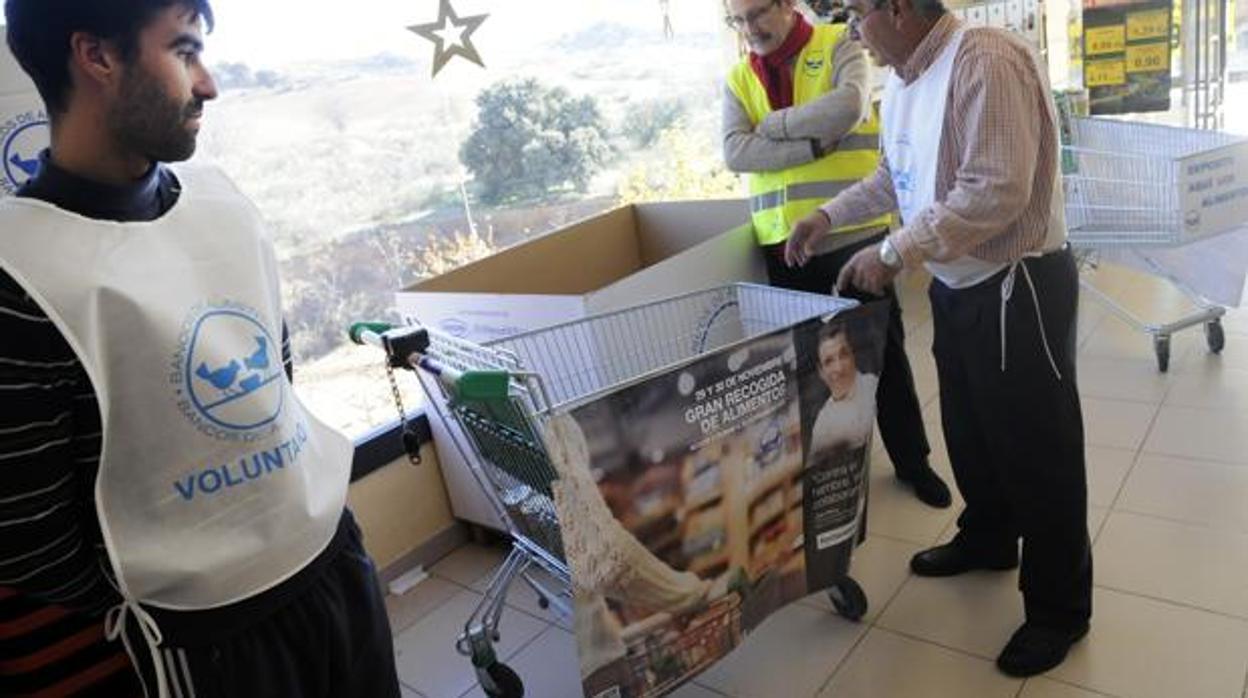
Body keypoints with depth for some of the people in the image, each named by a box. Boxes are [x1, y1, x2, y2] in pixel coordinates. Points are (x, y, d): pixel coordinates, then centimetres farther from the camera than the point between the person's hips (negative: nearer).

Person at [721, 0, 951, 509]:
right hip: (782, 240, 3)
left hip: (854, 230, -2)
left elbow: (849, 105, -19)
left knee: (883, 346, 8)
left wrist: (773, 124, -9)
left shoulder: (839, 46, 1)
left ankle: (911, 460, 25)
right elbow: (735, 153, -7)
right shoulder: (738, 79, 8)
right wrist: (815, 145, -15)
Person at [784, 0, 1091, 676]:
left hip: (1018, 286, -9)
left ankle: (1060, 609, 21)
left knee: (1036, 450, 4)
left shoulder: (985, 60, -22)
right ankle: (987, 538, 46)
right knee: (968, 429, 22)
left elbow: (997, 191, -27)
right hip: (956, 284, 9)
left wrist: (892, 253, -23)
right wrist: (828, 215, 12)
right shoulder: (903, 80, 6)